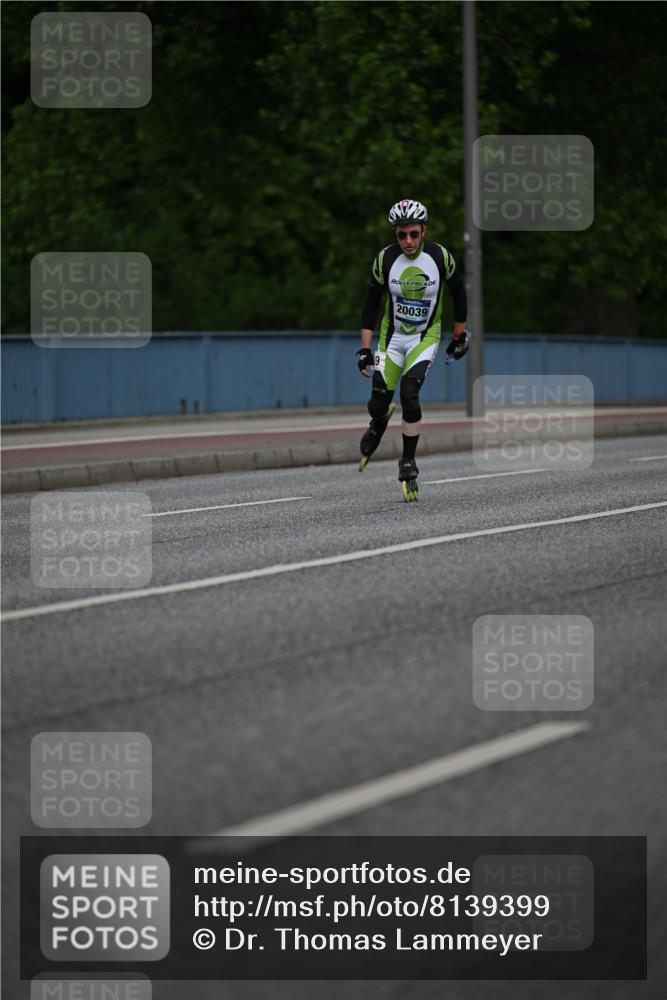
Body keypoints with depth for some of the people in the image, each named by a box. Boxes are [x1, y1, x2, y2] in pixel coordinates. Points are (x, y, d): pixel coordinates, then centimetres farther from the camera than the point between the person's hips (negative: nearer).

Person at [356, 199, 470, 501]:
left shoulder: (440, 257, -15)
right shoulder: (385, 259, -13)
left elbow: (459, 293, 2)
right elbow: (371, 304, -4)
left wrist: (460, 336, 8)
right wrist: (364, 349, -7)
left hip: (426, 337, -2)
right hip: (392, 336, 2)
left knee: (409, 394, -22)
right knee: (378, 403, 0)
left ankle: (408, 460, -5)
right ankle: (378, 425, 39)